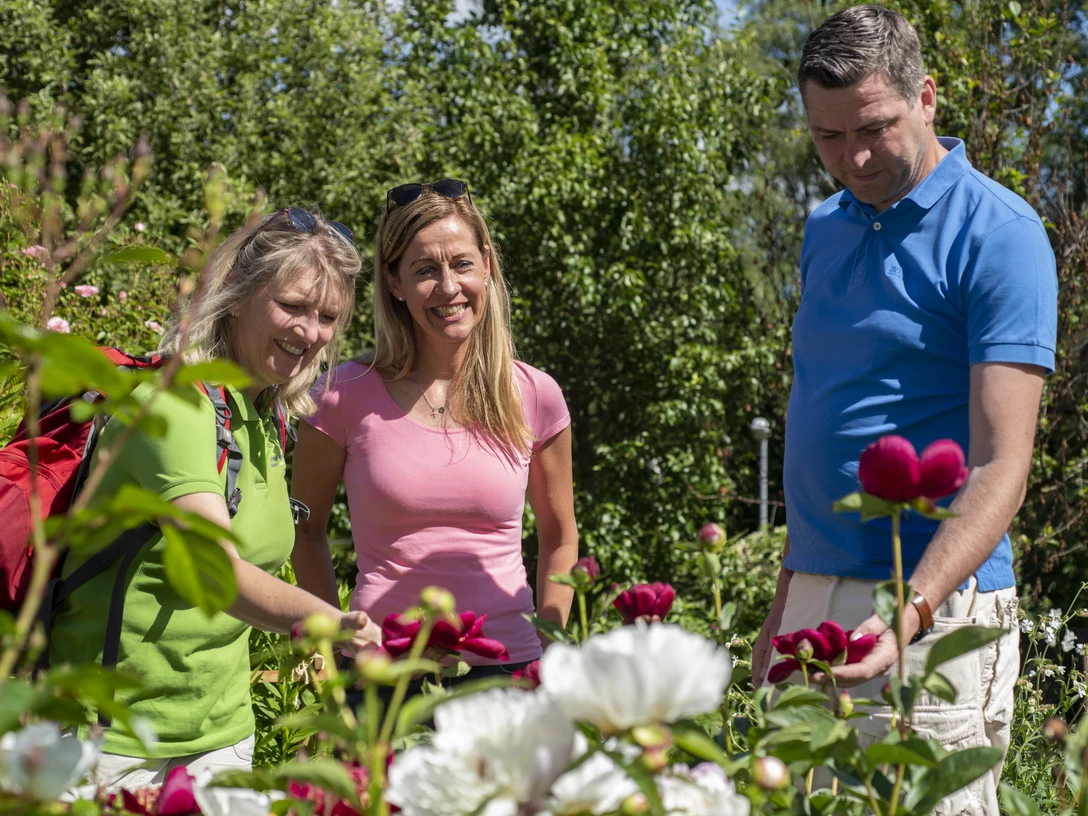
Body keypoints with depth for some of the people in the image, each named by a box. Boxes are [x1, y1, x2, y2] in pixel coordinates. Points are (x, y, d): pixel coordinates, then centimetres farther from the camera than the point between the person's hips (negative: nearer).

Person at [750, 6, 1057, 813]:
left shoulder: (998, 234, -10)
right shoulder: (826, 228, 13)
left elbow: (1001, 465, -17)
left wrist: (908, 612, -30)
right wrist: (785, 605, 16)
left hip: (932, 602, -7)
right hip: (817, 595, 7)